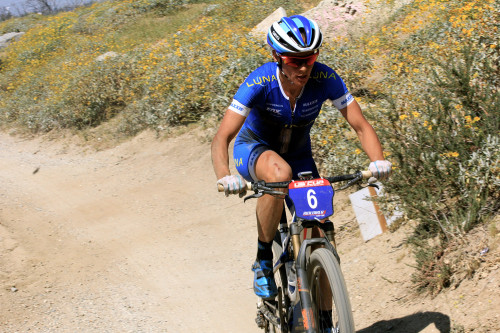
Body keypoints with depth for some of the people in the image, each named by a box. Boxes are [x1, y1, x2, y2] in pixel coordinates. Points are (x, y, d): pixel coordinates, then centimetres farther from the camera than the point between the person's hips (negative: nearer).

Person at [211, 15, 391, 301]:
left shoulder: (325, 79, -25)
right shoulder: (260, 83, -31)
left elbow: (361, 125, -22)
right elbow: (222, 138, -34)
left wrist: (378, 161, -42)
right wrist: (225, 178, -53)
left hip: (298, 153, 3)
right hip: (255, 149, -3)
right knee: (280, 175, -39)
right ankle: (263, 261, -20)